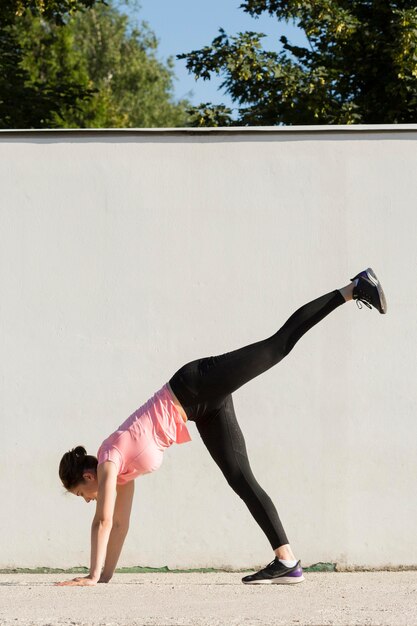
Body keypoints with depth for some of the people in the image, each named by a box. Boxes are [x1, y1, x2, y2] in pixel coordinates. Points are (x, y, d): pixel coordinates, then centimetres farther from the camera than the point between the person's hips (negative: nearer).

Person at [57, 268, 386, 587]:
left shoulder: (109, 460, -8)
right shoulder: (122, 469, 13)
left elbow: (103, 521, -13)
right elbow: (119, 524, 21)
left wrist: (93, 576, -10)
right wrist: (105, 576, 20)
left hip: (198, 385, -7)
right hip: (204, 407, 7)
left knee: (278, 345, -12)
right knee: (240, 478, 0)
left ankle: (352, 289, -14)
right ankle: (288, 561, -4)